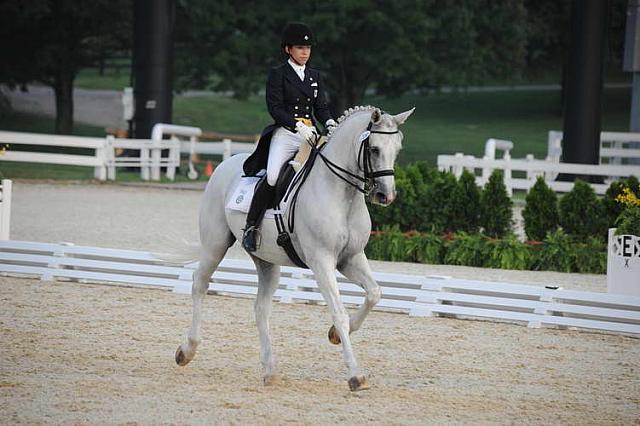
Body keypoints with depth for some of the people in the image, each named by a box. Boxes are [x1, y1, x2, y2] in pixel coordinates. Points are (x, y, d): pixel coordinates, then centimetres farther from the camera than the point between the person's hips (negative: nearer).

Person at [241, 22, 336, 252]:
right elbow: (275, 107, -7)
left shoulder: (315, 76, 18)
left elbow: (321, 107, 16)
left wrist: (329, 122, -7)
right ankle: (251, 226, -13)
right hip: (284, 133, -5)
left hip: (310, 135, 5)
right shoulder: (278, 74, 3)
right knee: (273, 178, -25)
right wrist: (297, 126, -20)